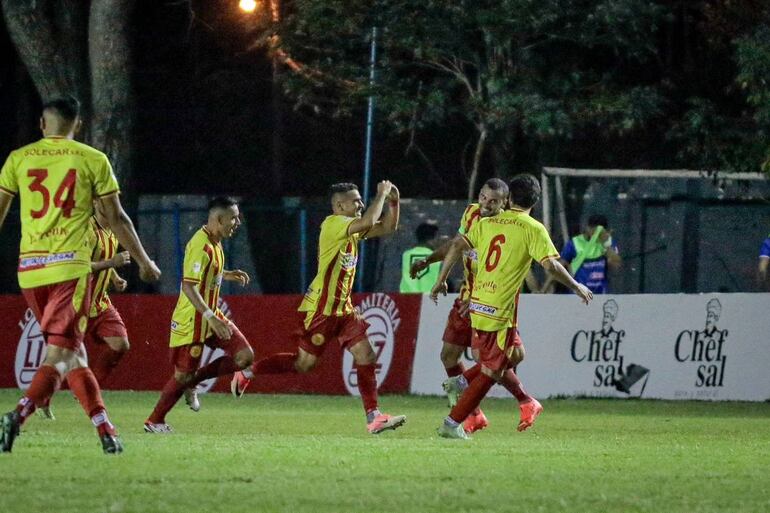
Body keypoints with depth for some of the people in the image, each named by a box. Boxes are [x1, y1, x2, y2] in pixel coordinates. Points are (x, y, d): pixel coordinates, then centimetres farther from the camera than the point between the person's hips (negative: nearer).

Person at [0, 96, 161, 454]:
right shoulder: (93, 160, 3)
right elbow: (116, 218, 6)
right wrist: (144, 261, 18)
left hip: (29, 270, 3)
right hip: (70, 266, -3)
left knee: (73, 354, 14)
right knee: (60, 355, -6)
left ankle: (105, 431, 13)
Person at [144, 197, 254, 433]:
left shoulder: (214, 243, 8)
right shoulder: (201, 246, -22)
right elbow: (188, 285, -29)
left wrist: (227, 275, 11)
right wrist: (211, 317, -34)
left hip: (210, 316, 9)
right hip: (191, 321, -9)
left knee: (244, 356, -1)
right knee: (183, 375, -2)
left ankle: (191, 383, 12)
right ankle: (154, 421, 15)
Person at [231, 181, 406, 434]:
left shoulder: (350, 228, 12)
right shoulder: (333, 224, -16)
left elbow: (387, 227, 19)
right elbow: (368, 223, -32)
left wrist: (393, 202, 2)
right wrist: (381, 194, -19)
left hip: (343, 308, 9)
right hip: (322, 307, -9)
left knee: (366, 356, -1)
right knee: (304, 363, -2)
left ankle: (373, 416, -2)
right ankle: (247, 372, 15)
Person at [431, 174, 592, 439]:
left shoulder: (488, 223, 10)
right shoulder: (533, 229, -7)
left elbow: (457, 246, 6)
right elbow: (551, 265, -14)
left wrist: (441, 280, 15)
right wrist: (576, 287, 0)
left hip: (478, 302, 7)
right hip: (501, 308, -7)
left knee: (515, 354, 23)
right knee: (491, 372, 2)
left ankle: (461, 383, 13)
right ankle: (452, 423, 1)